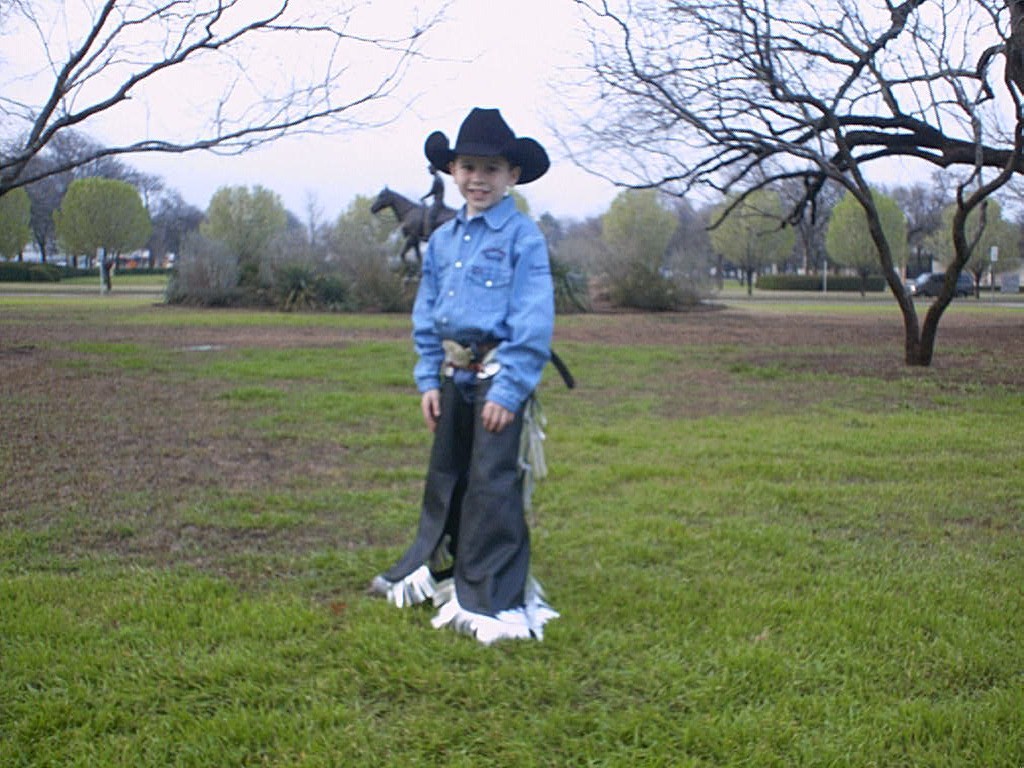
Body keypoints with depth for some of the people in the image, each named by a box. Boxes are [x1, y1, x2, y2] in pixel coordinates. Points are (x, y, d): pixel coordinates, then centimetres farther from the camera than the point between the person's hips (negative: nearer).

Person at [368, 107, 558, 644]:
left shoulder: (523, 237, -9)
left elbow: (533, 323, -14)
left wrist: (509, 389, -18)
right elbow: (426, 315, 15)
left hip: (499, 375, -7)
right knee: (445, 478, 19)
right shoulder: (442, 240, 11)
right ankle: (428, 570, 37)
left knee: (493, 485, -4)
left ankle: (493, 600, 7)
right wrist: (429, 379, 7)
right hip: (454, 374, 7)